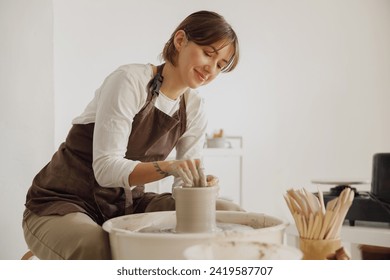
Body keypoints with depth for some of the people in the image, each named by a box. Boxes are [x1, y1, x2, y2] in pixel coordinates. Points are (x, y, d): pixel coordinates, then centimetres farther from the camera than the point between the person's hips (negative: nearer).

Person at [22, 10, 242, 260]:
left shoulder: (194, 110, 3)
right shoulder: (130, 80, -17)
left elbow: (185, 183, 1)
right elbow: (105, 168, -24)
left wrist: (200, 184, -23)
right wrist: (168, 167, -39)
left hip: (128, 206, 6)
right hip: (63, 204, -6)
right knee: (101, 253, -41)